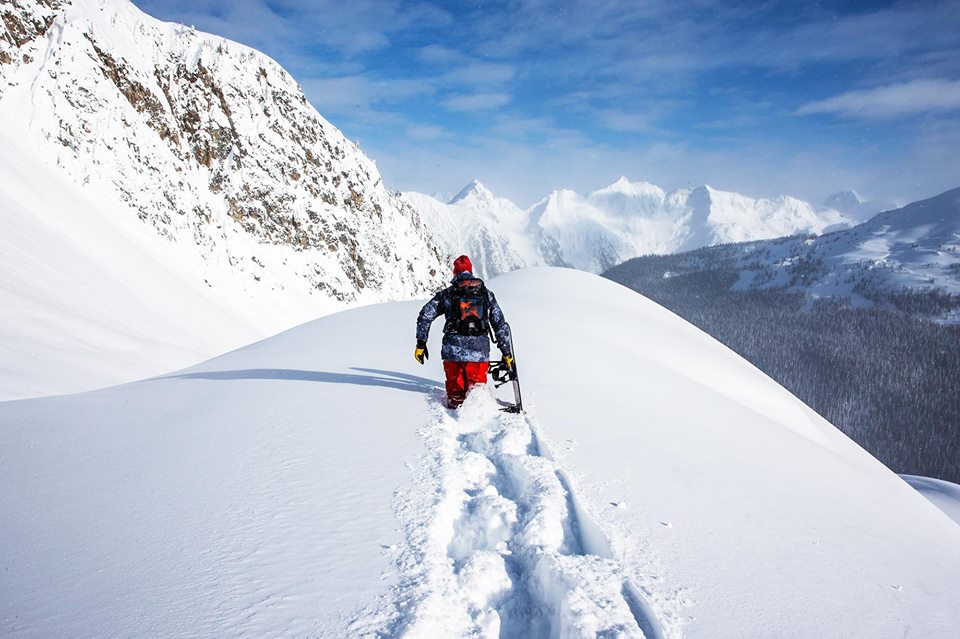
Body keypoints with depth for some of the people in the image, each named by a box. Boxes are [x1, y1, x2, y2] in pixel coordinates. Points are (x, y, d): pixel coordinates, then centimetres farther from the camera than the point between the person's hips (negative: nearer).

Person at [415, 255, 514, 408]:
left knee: (455, 391, 16)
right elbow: (501, 325, 11)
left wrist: (421, 343, 6)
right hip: (480, 352, 1)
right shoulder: (487, 294, 13)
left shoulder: (448, 293, 8)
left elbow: (425, 315, 1)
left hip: (453, 351, -1)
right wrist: (507, 353, 15)